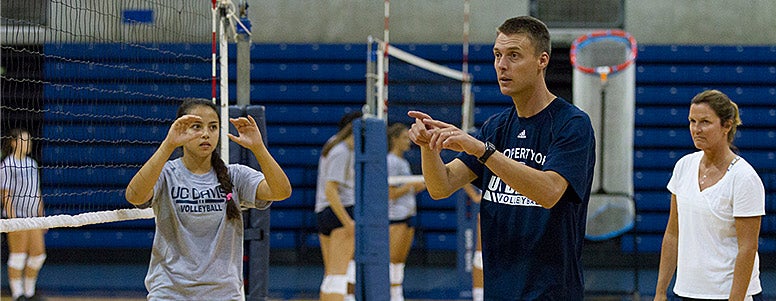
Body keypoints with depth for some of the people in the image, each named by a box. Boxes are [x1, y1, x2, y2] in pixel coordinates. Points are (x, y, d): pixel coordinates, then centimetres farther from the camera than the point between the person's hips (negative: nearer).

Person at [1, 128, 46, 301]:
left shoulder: (32, 163, 16)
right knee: (18, 255, -5)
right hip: (16, 215, -7)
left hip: (33, 217, 7)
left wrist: (41, 217, 18)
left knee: (39, 254, 6)